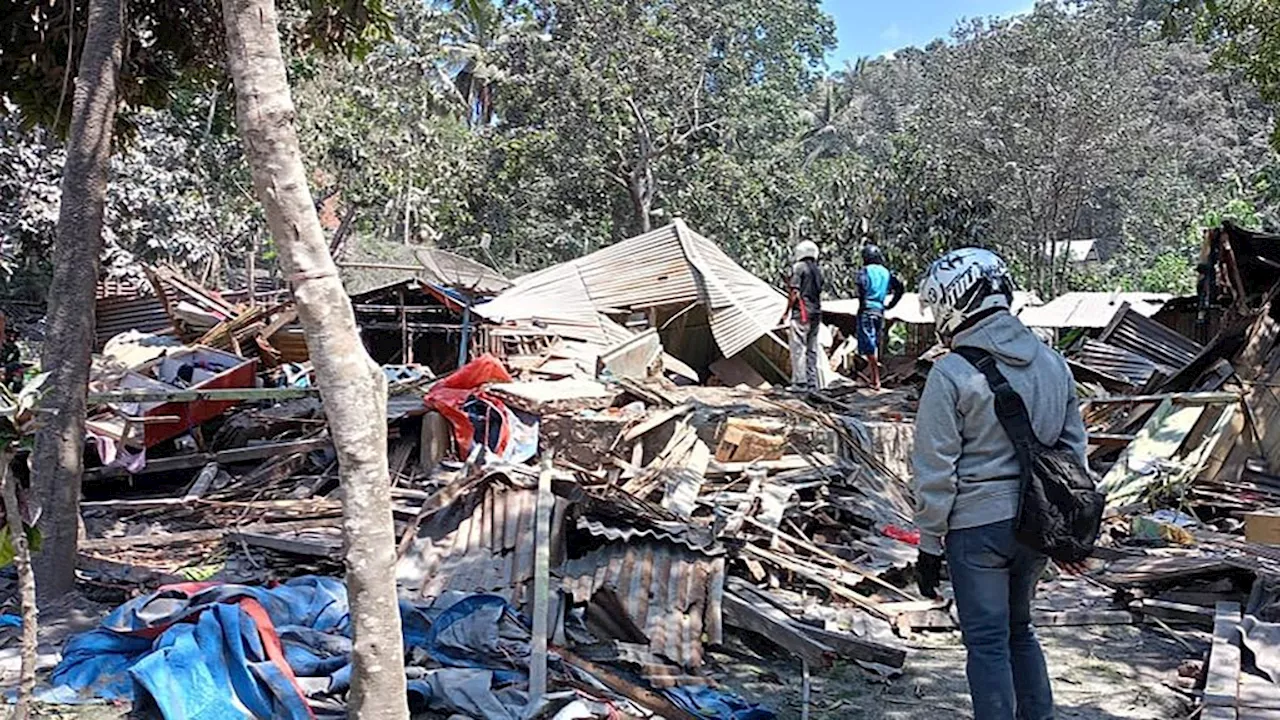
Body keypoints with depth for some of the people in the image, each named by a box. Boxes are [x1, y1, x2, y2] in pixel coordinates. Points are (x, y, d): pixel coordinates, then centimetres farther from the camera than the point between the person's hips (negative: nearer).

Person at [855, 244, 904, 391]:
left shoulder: (864, 271, -5)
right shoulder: (886, 273, 12)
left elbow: (862, 288, -21)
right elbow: (899, 288, 12)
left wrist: (861, 305, -12)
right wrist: (889, 305, 16)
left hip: (867, 311, -6)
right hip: (880, 311, 6)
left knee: (868, 345, -7)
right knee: (875, 345, 15)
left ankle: (876, 380, -14)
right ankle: (874, 378, 20)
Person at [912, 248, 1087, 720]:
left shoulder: (950, 374, -15)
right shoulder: (1053, 363, 4)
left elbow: (936, 471, -13)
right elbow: (1074, 449, 11)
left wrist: (930, 545, -3)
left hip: (977, 526, -6)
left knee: (988, 642, 6)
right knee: (1020, 628, 23)